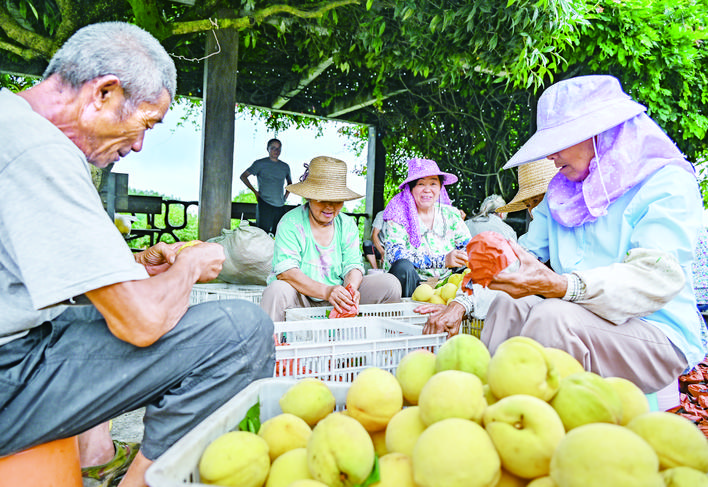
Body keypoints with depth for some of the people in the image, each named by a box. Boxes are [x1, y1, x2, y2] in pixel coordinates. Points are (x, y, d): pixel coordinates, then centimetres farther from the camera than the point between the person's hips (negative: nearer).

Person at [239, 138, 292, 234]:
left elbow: (289, 182, 31)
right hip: (264, 204, -4)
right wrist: (255, 192, -1)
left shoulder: (285, 167, 15)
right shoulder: (260, 164, 3)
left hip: (280, 206, 4)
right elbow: (243, 176, 6)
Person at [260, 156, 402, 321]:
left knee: (390, 283, -9)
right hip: (301, 299, -4)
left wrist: (351, 289, -27)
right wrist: (326, 291, -36)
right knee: (278, 290, -37)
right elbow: (285, 271, -22)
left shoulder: (347, 225, 5)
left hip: (339, 301, 4)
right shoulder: (291, 223, -11)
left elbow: (353, 265, -1)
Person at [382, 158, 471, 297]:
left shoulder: (451, 214, 9)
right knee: (403, 266, -34)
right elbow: (396, 254, -18)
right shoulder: (398, 215, -4)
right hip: (412, 285, -3)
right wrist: (443, 261, -26)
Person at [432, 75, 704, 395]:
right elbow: (525, 253, 7)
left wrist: (559, 286, -39)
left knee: (552, 315, -31)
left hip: (659, 337, -5)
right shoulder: (561, 192, 13)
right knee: (508, 304, -19)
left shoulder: (668, 184, -7)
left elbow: (658, 277, -23)